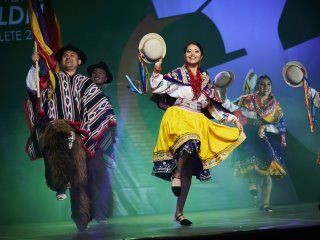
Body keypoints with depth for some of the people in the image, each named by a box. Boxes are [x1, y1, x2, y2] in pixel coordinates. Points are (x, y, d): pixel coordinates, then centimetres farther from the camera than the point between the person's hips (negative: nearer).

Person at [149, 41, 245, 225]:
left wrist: (234, 119, 16)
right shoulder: (177, 74, 5)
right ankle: (176, 175, -18)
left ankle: (179, 213, 1)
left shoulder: (206, 79, 16)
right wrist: (157, 70, -21)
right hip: (177, 119, -4)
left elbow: (214, 107, 20)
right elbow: (157, 87, -7)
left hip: (197, 124, 4)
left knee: (189, 170, -3)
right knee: (189, 141, -39)